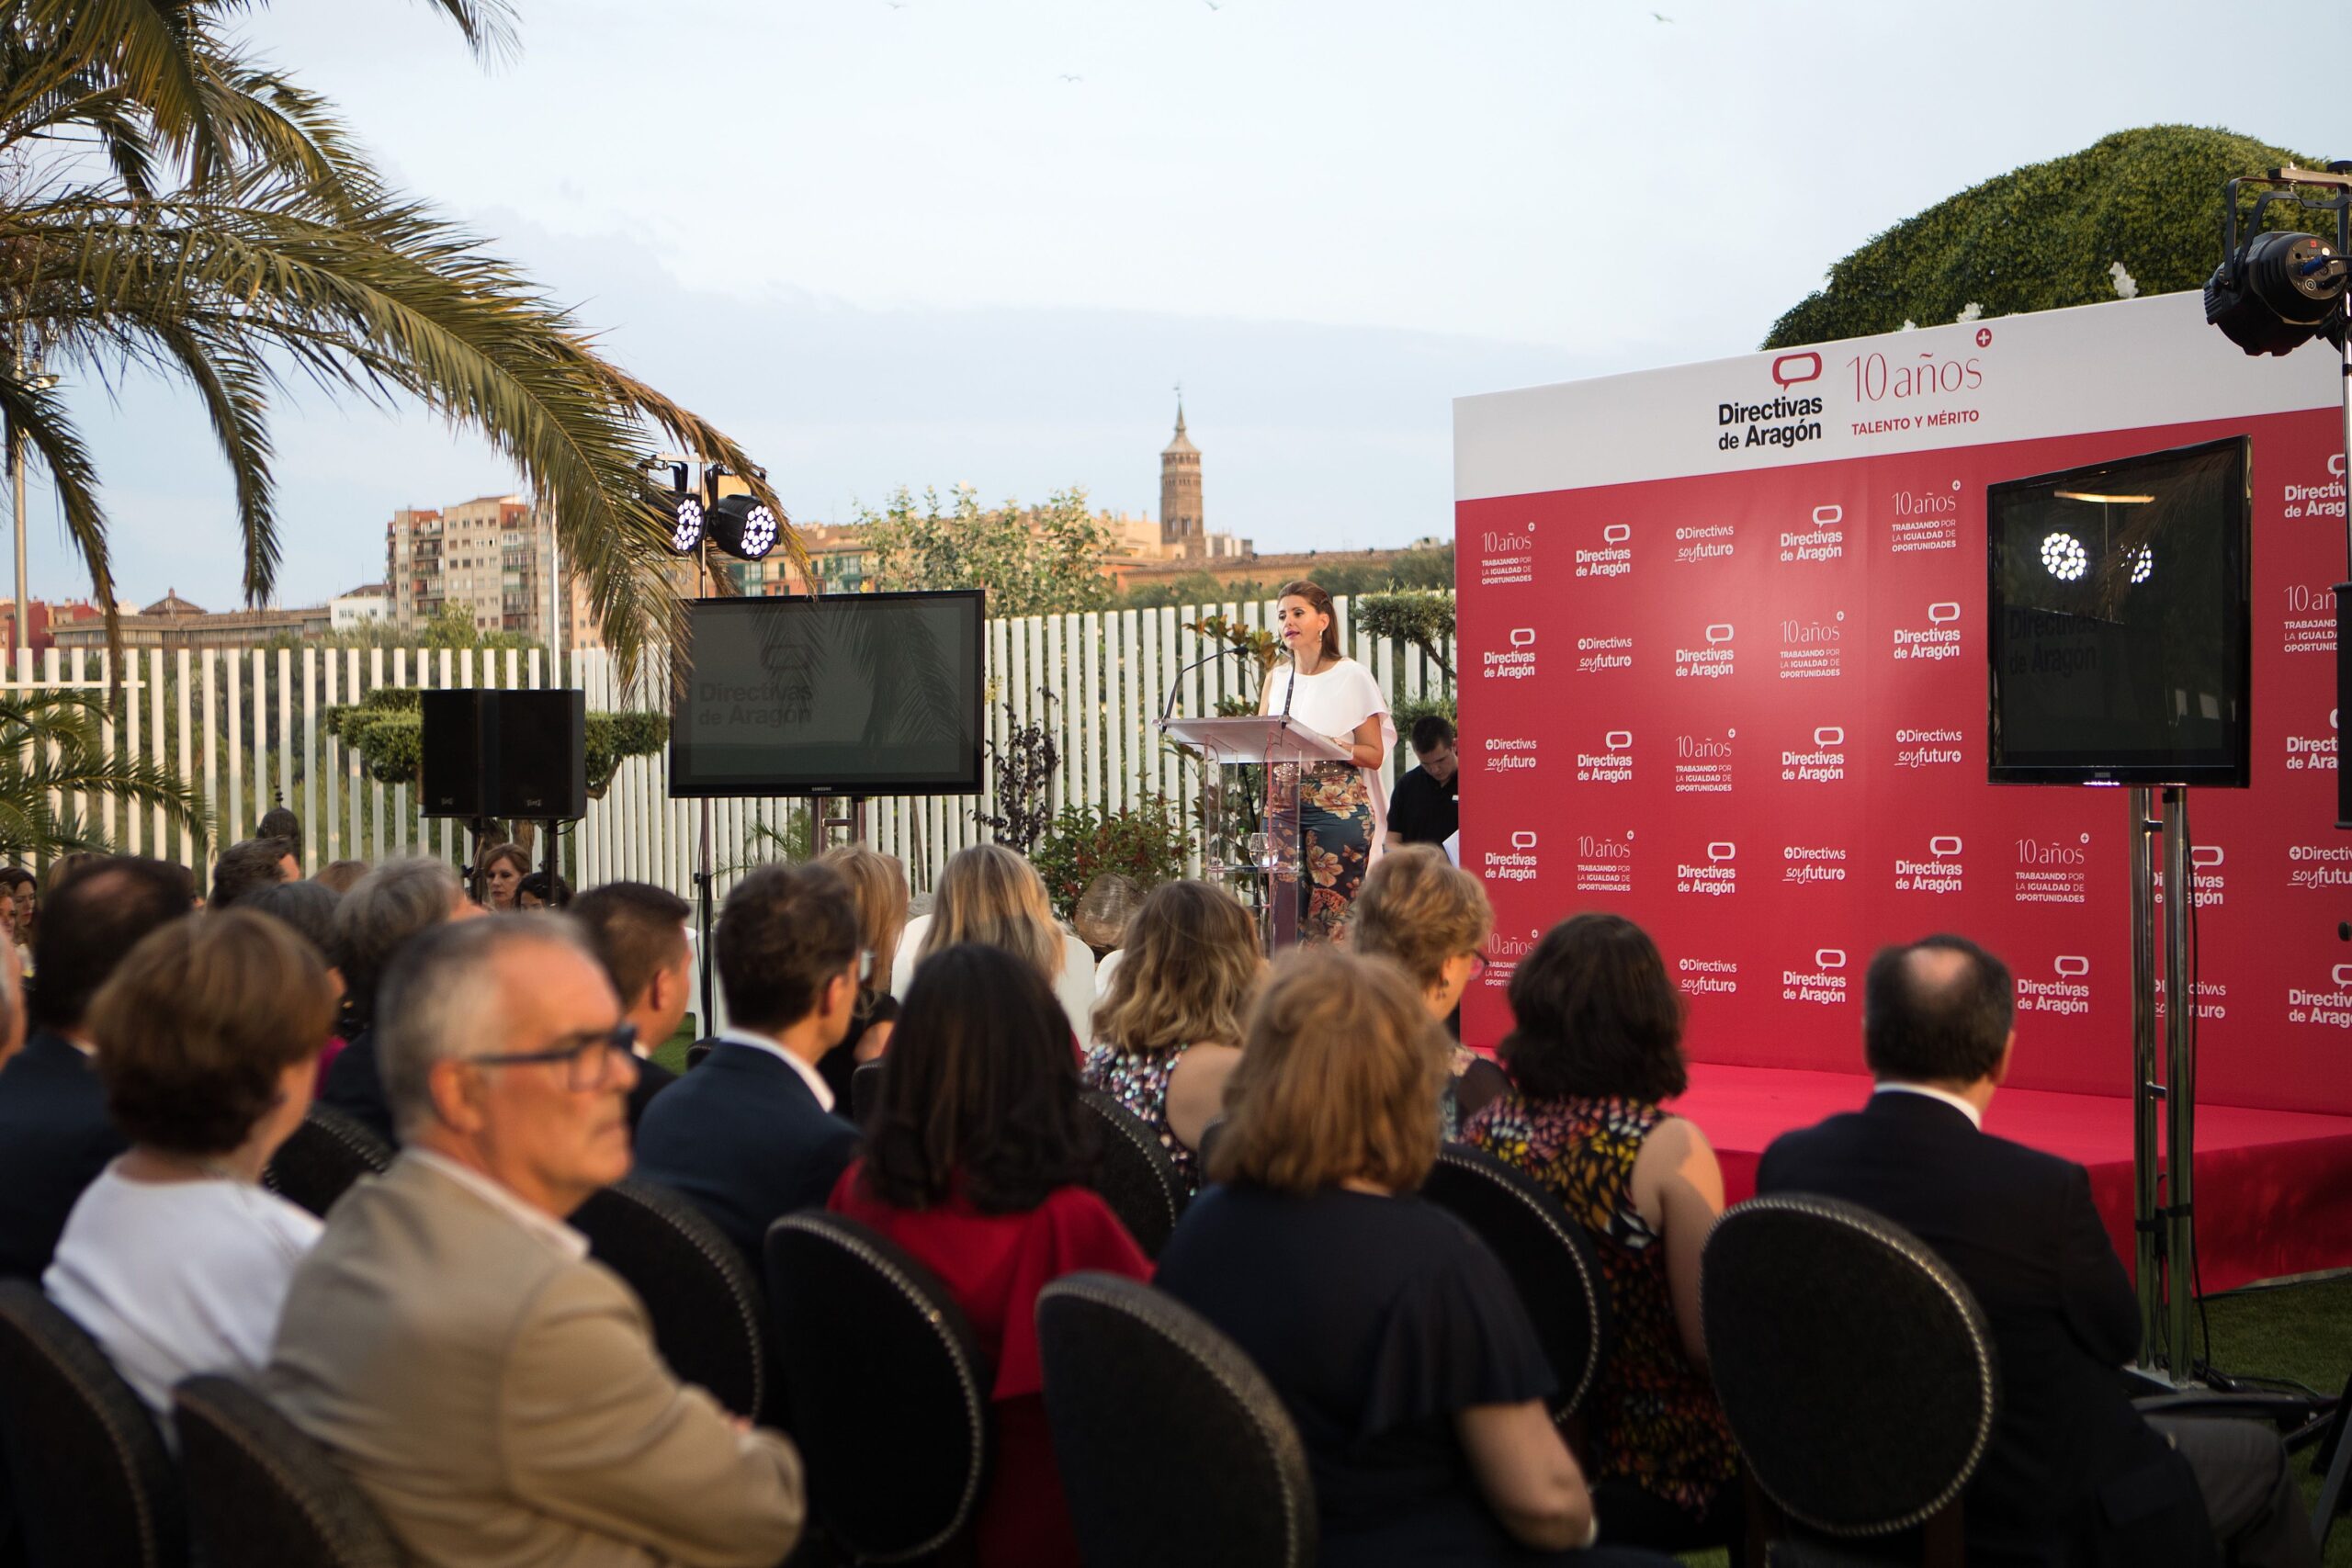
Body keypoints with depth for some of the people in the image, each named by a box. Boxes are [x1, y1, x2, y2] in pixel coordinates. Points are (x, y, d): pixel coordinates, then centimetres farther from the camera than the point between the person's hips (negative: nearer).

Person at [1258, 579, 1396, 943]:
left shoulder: (1352, 676, -1)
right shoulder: (1276, 679, 14)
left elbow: (1375, 754, -2)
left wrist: (1332, 748, -20)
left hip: (1338, 806, -5)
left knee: (1332, 918, -8)